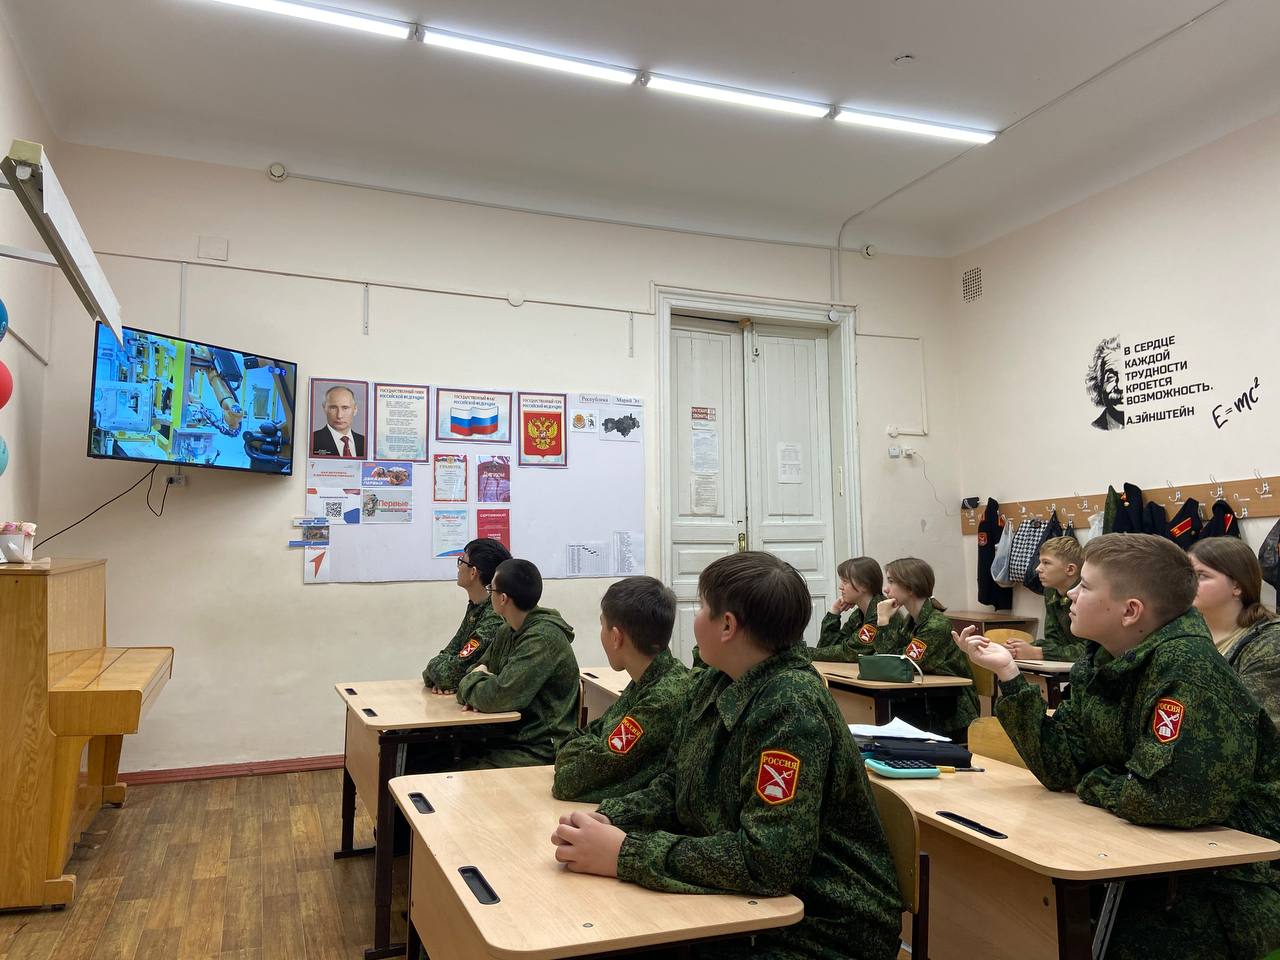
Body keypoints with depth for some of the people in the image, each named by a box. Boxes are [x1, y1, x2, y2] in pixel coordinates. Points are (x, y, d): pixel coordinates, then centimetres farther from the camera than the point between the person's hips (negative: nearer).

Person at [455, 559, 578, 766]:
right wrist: (480, 685, -8)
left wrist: (473, 680, -3)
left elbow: (498, 698, -24)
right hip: (506, 738, 8)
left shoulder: (544, 638, -19)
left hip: (540, 751, -8)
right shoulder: (508, 631, 9)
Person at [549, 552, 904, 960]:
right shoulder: (713, 684, 2)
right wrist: (608, 820, -10)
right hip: (748, 907, 7)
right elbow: (673, 787, 9)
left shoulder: (790, 706, -24)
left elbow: (767, 861, -29)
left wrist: (624, 854, -25)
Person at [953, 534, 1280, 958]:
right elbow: (1059, 767, -3)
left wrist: (1092, 783, -13)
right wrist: (1007, 673, -11)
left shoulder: (1186, 668, -25)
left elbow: (1167, 798, -34)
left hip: (1239, 879, -7)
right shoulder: (1099, 664, 1)